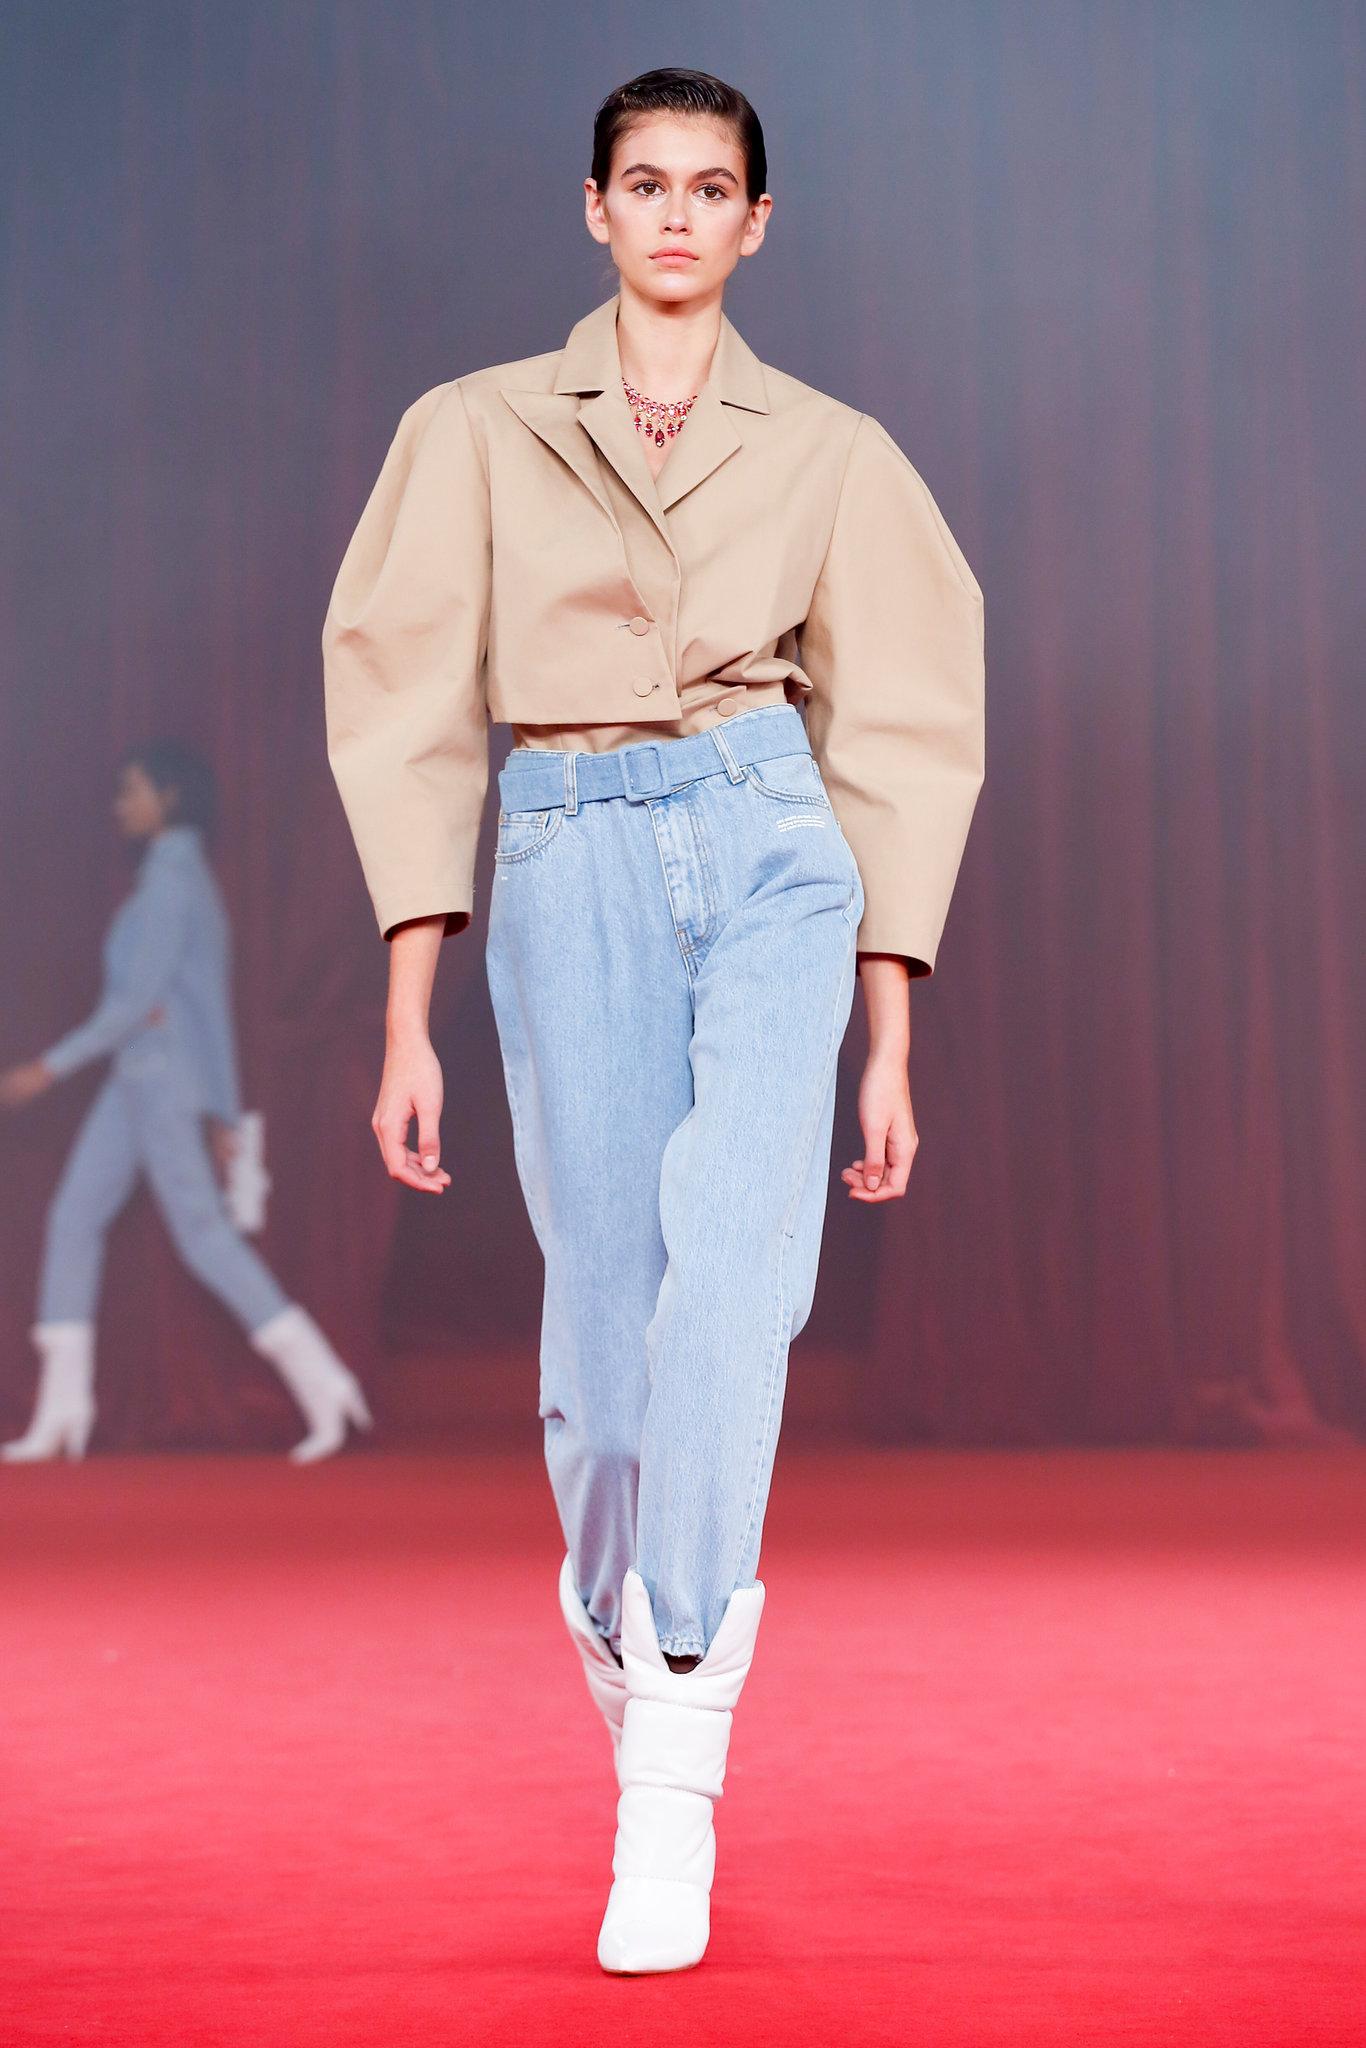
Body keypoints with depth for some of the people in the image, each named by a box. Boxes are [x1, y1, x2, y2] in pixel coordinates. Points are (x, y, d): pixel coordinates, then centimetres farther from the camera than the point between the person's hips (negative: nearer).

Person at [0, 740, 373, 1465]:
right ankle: (60, 1415, 3)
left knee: (204, 1236, -11)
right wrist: (224, 1114, 18)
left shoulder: (171, 878, -13)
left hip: (162, 1076, -10)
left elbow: (139, 998, -20)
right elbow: (212, 1002, 18)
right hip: (140, 1079, 10)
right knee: (73, 1218, 4)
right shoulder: (189, 878, 18)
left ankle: (320, 1382, -11)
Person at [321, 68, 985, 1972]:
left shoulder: (834, 454, 12)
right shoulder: (479, 432, 10)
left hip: (774, 849, 0)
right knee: (606, 1301, -1)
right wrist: (410, 1022, 0)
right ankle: (622, 1622, 29)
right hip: (570, 865, 1)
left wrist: (891, 1041, 8)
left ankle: (676, 1762, -23)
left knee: (736, 1250, -22)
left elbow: (895, 738, 13)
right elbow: (415, 717, 7)